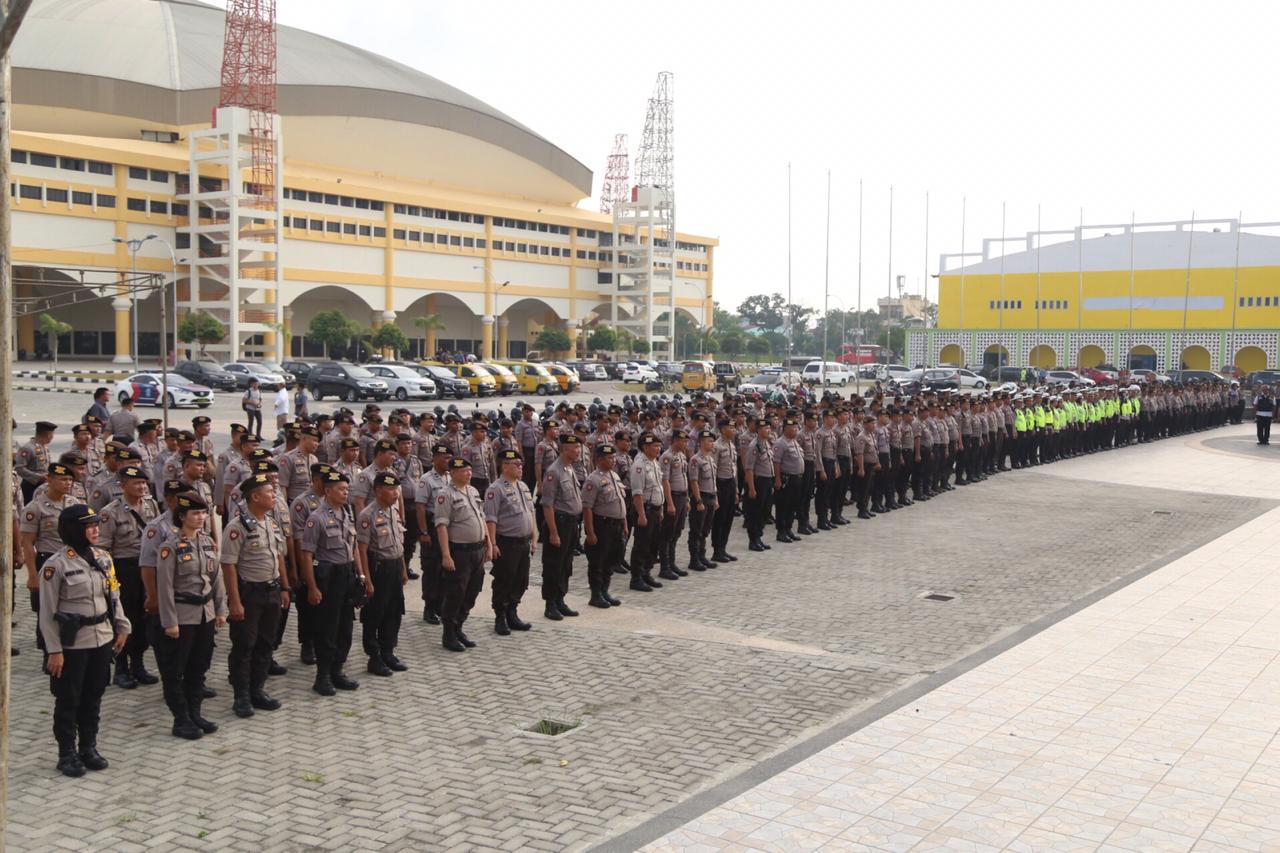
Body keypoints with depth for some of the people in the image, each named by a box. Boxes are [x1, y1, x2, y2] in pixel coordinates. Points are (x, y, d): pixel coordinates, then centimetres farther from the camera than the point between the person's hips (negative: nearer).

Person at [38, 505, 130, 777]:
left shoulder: (103, 557, 4)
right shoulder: (56, 564, -14)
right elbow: (47, 612, -12)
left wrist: (122, 627, 8)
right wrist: (54, 651, -13)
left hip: (102, 639, 5)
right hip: (72, 644, -5)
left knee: (93, 697, 15)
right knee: (68, 700, 7)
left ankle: (89, 748, 28)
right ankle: (67, 754, 19)